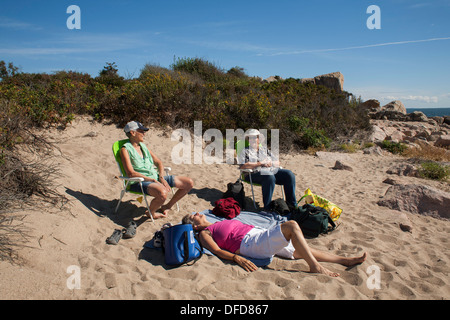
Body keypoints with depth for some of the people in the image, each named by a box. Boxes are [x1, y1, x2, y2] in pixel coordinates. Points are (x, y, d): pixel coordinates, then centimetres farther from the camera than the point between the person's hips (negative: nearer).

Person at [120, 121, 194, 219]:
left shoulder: (143, 145, 16)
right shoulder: (125, 149, -6)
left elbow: (158, 162, 17)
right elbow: (131, 173, -17)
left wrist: (161, 178, -1)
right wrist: (153, 180, -19)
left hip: (155, 178, 8)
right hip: (139, 182, -7)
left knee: (189, 183, 0)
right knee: (162, 193, -40)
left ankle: (167, 206, 14)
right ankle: (150, 212, -7)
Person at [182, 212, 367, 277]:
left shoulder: (218, 224, 28)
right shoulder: (204, 233, 4)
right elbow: (217, 250, -11)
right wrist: (237, 258, -25)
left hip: (260, 235, 8)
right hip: (251, 244, -8)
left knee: (301, 251, 4)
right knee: (291, 225, -20)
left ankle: (345, 260, 7)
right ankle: (315, 267, -20)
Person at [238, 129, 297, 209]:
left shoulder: (265, 149, 26)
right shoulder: (245, 151, 12)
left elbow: (277, 162, 23)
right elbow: (243, 166, -7)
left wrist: (271, 163, -2)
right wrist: (260, 163, -8)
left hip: (272, 170, 6)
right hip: (255, 173, -5)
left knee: (289, 174, -18)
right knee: (269, 177, -39)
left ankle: (292, 204, -12)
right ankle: (267, 207, -33)